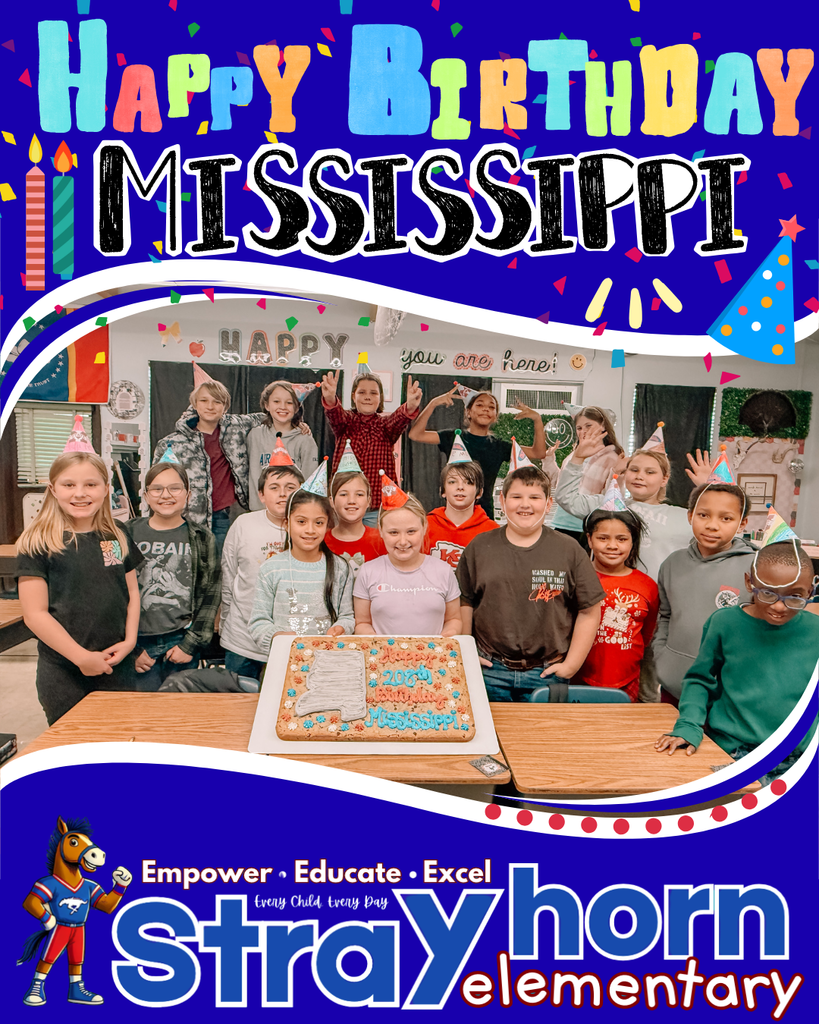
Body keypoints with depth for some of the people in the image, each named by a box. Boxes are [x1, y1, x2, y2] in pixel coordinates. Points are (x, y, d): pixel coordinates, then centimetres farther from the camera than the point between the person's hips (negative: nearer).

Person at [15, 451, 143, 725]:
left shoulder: (117, 538, 6)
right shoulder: (38, 543, -8)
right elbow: (35, 614, -11)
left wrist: (129, 640, -3)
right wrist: (82, 657, -14)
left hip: (119, 669, 4)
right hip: (63, 676, -4)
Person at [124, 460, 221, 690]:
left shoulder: (201, 539, 2)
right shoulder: (128, 534, 2)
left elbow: (210, 595, 1)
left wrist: (191, 644, -5)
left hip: (181, 643, 0)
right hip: (140, 645, 0)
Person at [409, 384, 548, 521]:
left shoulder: (499, 446, 9)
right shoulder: (454, 438, 4)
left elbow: (539, 453, 6)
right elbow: (415, 434, -5)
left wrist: (537, 419, -5)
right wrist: (433, 404, -13)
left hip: (485, 514, 2)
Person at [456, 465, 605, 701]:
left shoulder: (570, 551, 0)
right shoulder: (479, 547, 3)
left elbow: (589, 612, 1)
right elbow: (463, 602, 9)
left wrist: (571, 665, -3)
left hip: (547, 674, -1)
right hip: (490, 672, 1)